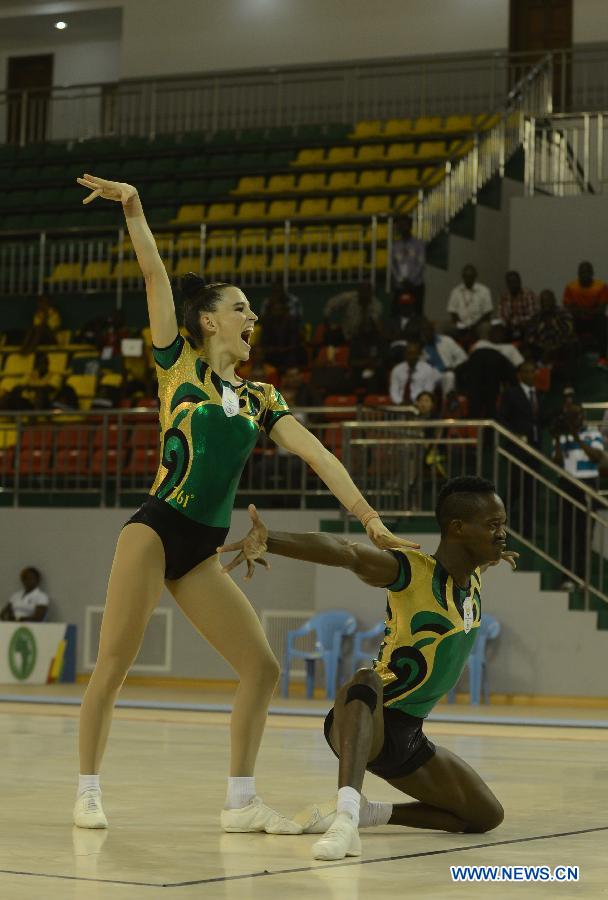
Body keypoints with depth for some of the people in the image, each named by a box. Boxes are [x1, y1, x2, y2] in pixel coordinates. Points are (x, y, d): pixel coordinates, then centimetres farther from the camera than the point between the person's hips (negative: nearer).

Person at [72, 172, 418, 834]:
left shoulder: (259, 399, 15)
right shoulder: (179, 363, 4)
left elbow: (315, 454, 7)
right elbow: (155, 276, -3)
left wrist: (368, 518, -2)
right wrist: (132, 207, -11)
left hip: (202, 552, 6)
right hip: (155, 530, -5)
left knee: (261, 667, -1)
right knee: (111, 667, -8)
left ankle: (241, 802, 7)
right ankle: (88, 790, 6)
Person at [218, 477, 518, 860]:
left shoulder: (473, 578, 6)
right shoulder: (411, 570, -18)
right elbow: (346, 551, -38)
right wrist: (269, 541, -53)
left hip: (409, 736, 9)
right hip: (363, 725, -8)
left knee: (487, 816, 9)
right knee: (367, 682, -42)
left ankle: (360, 813, 12)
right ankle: (347, 813, -60)